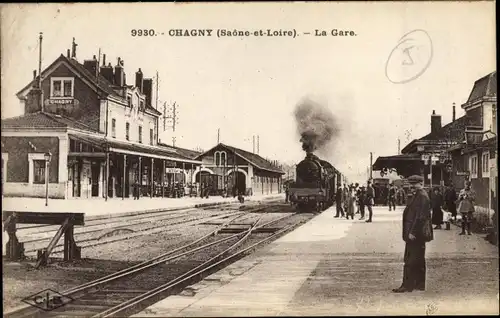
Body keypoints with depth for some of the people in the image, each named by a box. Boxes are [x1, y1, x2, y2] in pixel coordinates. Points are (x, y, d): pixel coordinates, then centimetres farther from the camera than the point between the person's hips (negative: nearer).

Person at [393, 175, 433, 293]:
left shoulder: (422, 196, -16)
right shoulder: (418, 195, 15)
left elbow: (420, 216, -22)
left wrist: (412, 232, -22)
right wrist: (411, 231, 19)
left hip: (415, 234, -10)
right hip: (417, 233, 10)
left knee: (410, 261, -7)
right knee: (418, 260, 14)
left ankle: (407, 285, -3)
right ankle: (419, 284, 21)